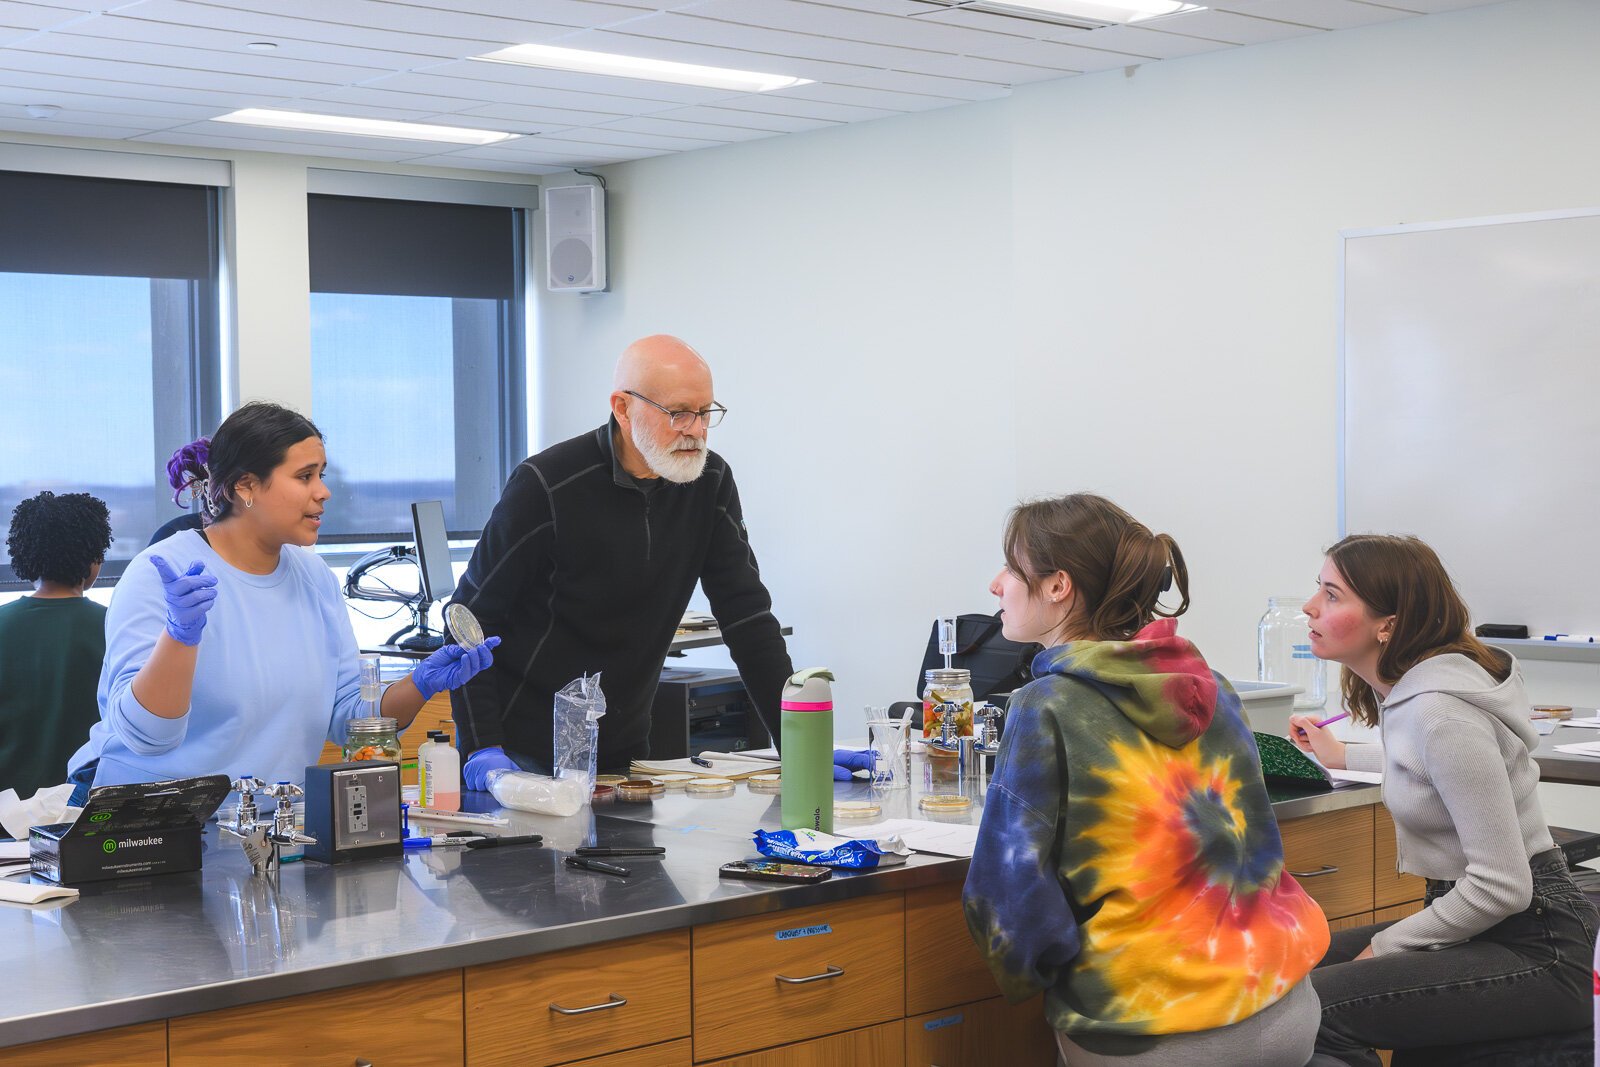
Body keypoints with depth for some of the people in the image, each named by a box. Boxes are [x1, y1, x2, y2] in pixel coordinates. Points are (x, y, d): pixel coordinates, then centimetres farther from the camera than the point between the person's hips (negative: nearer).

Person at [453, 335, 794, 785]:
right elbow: (472, 617, -12)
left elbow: (749, 617, -1)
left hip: (624, 749, 5)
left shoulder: (710, 483, -2)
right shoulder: (546, 486, -17)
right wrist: (482, 746, -22)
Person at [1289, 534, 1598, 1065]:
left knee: (1307, 1008, -24)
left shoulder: (1442, 713, -22)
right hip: (1472, 918, 10)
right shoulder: (1405, 689, 7)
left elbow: (1502, 885, -23)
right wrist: (1341, 754, 42)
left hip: (1534, 950, -10)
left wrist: (1385, 947, -14)